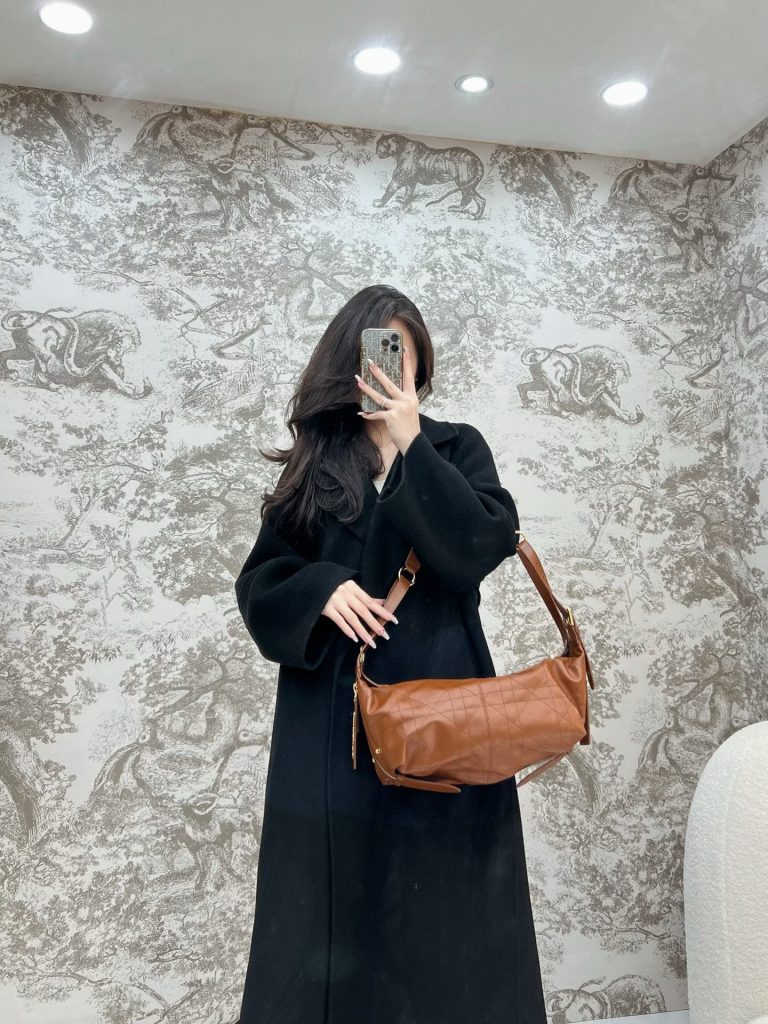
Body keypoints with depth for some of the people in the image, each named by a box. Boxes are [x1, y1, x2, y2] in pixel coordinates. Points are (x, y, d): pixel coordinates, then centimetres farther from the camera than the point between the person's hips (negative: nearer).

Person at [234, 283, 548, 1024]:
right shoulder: (313, 461, 10)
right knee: (337, 895, 5)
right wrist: (322, 588, -13)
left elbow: (488, 544, -10)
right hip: (332, 715, 2)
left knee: (439, 896, 3)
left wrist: (411, 445, -13)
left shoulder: (456, 447, 7)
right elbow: (259, 581, 7)